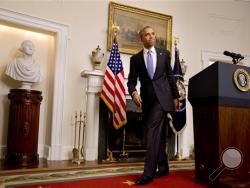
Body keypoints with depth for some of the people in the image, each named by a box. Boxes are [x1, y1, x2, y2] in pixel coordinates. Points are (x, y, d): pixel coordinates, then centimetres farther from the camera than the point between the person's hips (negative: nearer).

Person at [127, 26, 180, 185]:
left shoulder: (164, 54, 8)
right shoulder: (135, 58, 8)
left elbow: (170, 76, 10)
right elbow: (132, 80, 4)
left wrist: (175, 97, 7)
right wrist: (133, 92, -17)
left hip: (162, 96, -2)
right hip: (147, 99, 3)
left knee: (152, 131, -14)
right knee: (158, 134, 11)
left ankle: (149, 172, -11)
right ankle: (163, 167, 24)